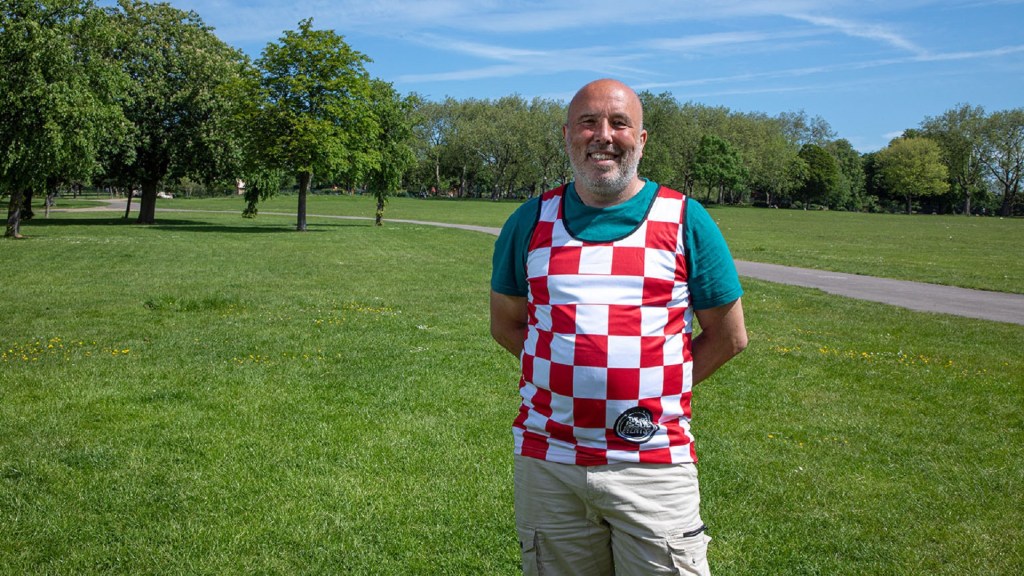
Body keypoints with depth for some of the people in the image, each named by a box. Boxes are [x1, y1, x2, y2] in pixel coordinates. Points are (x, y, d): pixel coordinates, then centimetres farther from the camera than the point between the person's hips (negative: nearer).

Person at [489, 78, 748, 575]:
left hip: (653, 466, -2)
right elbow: (506, 322, 14)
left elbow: (729, 335, 5)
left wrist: (657, 389, -2)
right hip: (546, 463, 2)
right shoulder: (532, 221, 5)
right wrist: (568, 372, 2)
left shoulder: (685, 221, 0)